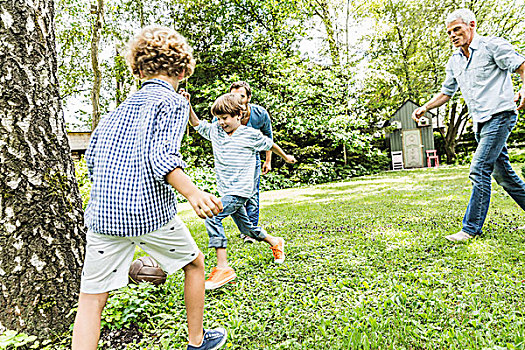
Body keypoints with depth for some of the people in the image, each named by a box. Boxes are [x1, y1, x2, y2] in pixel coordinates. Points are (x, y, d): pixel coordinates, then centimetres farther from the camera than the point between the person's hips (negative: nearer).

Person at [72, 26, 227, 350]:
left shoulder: (119, 108, 19)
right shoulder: (173, 102, -1)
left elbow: (92, 155, 20)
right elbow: (161, 154, -18)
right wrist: (193, 193, -30)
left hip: (102, 213, 6)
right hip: (150, 210, -5)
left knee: (91, 299, 11)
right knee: (195, 263, 19)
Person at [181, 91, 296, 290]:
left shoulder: (250, 135, -8)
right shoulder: (215, 131, 6)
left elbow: (269, 145, 7)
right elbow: (196, 124, 15)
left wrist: (286, 157, 22)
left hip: (240, 190, -7)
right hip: (226, 191, 7)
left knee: (213, 219, -23)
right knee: (246, 227, 18)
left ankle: (223, 268, -18)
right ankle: (275, 243, 43)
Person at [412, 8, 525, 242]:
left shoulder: (492, 46, -1)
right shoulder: (454, 61, 18)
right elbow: (446, 92, 25)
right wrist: (425, 108, 11)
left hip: (499, 115, -7)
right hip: (481, 123, 7)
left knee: (479, 171, -14)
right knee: (503, 174, 10)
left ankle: (471, 228, -9)